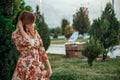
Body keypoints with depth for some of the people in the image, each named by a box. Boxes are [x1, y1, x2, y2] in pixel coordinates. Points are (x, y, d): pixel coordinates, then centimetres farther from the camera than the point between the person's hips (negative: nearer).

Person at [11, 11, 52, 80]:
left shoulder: (35, 33, 8)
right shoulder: (16, 35, -7)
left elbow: (42, 51, 10)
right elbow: (27, 42, -28)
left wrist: (49, 67, 7)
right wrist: (20, 27, -14)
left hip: (39, 67, 5)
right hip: (25, 68, -5)